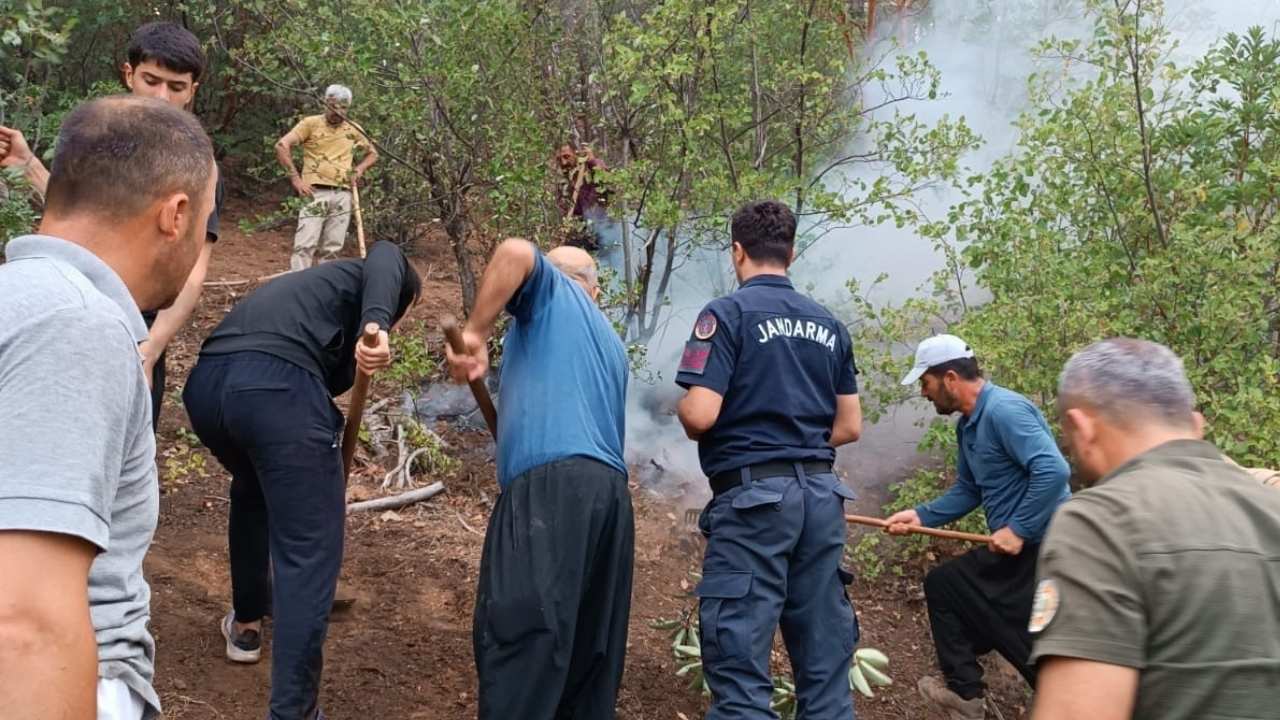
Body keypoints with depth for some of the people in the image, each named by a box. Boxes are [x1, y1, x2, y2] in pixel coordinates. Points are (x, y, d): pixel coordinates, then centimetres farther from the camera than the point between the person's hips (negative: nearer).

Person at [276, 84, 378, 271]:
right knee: (305, 245, -12)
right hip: (316, 193, -4)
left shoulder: (354, 129, 12)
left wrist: (359, 169, 6)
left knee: (332, 249, 5)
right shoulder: (311, 123, 1)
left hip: (342, 195, 4)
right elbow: (282, 145, -6)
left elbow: (373, 153, 26)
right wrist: (295, 179, -12)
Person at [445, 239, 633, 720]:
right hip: (610, 490, 8)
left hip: (553, 486, -8)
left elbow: (516, 252, -11)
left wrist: (475, 332, -5)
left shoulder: (552, 293, 12)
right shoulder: (613, 345, 32)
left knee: (518, 633, -15)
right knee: (590, 646, 9)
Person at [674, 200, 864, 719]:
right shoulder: (829, 326, 14)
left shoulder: (728, 313, -5)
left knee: (741, 663, -3)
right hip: (820, 495, 6)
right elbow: (850, 427, 14)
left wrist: (680, 407, 7)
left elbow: (700, 415, -14)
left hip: (753, 497, -6)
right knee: (826, 662, 11)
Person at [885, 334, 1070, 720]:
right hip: (1016, 549, 11)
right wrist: (920, 515, 7)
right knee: (943, 584, 16)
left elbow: (1054, 471, -29)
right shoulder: (968, 425, 11)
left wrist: (1018, 530, -25)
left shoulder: (1004, 410, -21)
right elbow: (967, 491, 18)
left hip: (1043, 547, -11)